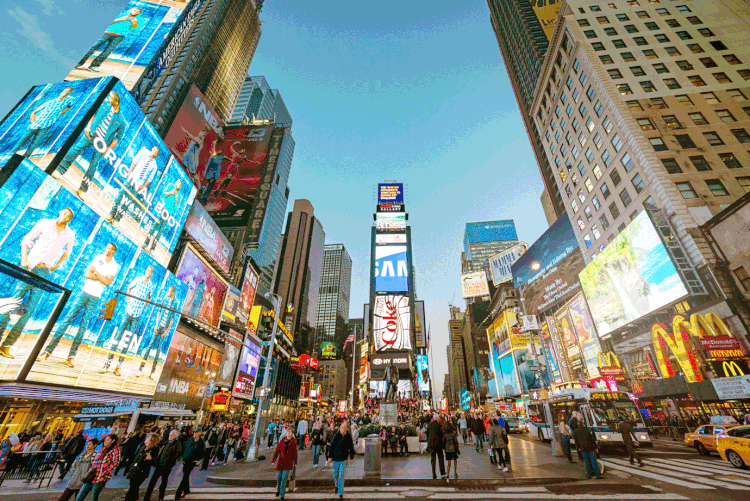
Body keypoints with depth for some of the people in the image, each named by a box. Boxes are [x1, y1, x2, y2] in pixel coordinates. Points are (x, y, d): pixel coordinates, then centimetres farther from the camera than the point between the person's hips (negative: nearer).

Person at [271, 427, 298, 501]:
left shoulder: (294, 441, -2)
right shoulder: (282, 440, 0)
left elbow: (295, 453, 4)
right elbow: (277, 451, 1)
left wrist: (295, 463, 5)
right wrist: (273, 460, -6)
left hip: (288, 463, -2)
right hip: (280, 462, 2)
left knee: (284, 478, -5)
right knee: (278, 477, 10)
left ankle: (282, 495, 10)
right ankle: (278, 489, 39)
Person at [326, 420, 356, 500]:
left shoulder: (348, 437, -6)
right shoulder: (336, 435, -8)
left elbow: (351, 448, 3)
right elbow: (331, 446, -2)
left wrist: (351, 458, 7)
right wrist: (330, 457, -2)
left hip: (344, 459, -1)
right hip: (335, 458, 1)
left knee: (341, 476, -2)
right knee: (335, 474, 13)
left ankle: (340, 493, 10)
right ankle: (336, 485, 45)